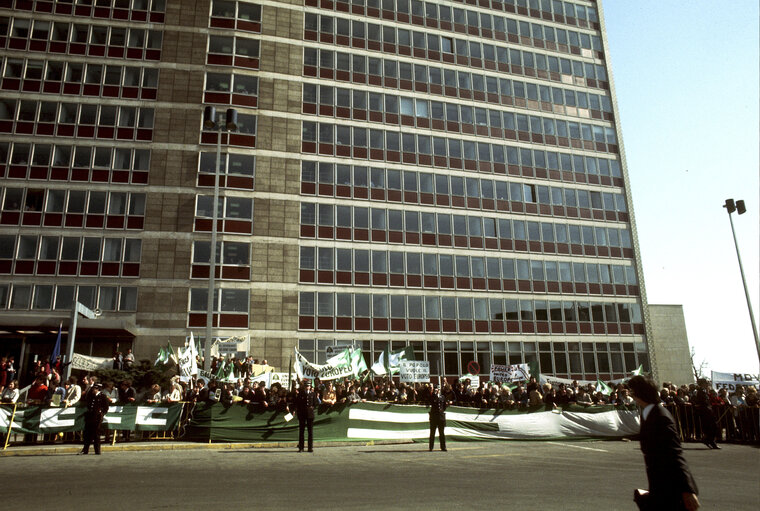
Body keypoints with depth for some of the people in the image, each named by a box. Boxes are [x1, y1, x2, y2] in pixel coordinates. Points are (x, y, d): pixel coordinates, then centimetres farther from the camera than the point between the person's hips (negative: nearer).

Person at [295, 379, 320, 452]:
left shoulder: (313, 394, 7)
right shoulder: (300, 394, 4)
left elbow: (316, 404, 11)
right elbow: (297, 404, 4)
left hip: (310, 414, 1)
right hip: (302, 414, -1)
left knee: (311, 431, 2)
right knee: (301, 430, 4)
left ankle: (310, 447, 9)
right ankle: (301, 447, 11)